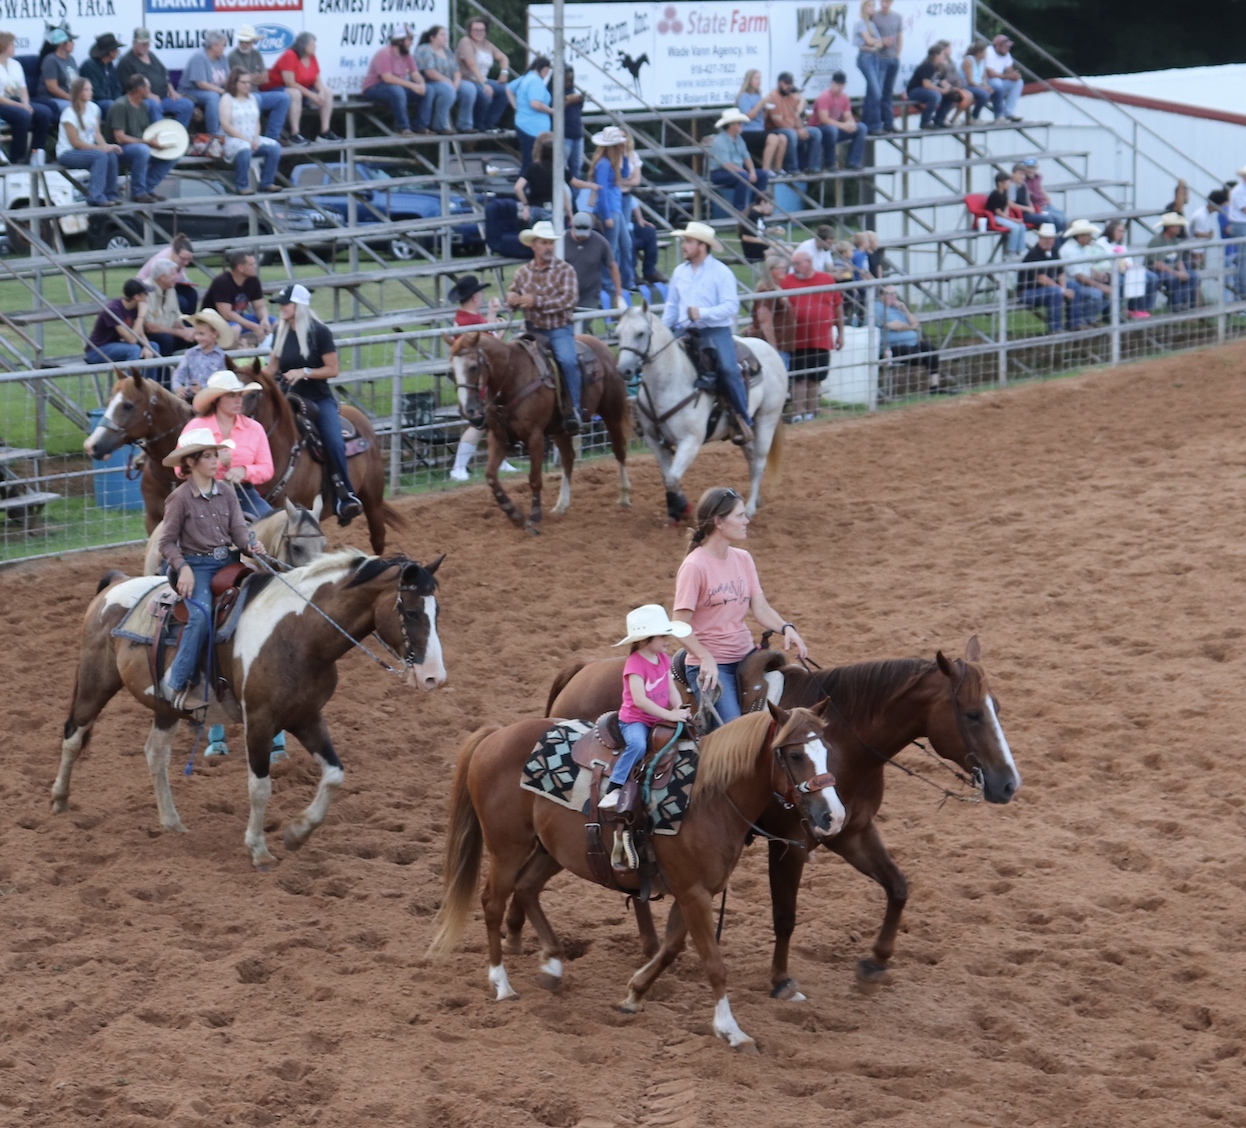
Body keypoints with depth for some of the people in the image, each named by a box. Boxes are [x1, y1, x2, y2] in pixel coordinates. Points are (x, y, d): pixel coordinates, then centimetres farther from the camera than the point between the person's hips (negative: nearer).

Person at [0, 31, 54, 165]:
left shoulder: (15, 65, 14)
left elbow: (23, 90, 12)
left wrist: (26, 104, -8)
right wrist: (20, 106, -20)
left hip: (16, 102, 7)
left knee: (44, 112, -16)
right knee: (23, 115, -35)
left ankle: (36, 153, -10)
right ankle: (17, 160, -26)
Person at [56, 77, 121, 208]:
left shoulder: (93, 108, 4)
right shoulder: (70, 113, -15)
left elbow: (96, 134, 5)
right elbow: (75, 142, -17)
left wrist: (106, 146, -15)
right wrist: (100, 148, -21)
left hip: (87, 149, 6)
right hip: (67, 153, -6)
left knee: (112, 155, -21)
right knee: (100, 156, -30)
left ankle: (110, 194, -12)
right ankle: (95, 197, -28)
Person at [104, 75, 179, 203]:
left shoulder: (142, 105, 9)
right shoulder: (120, 106, -17)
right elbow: (120, 138, -23)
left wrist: (157, 142, -6)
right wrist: (148, 142, -23)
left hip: (140, 144, 8)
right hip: (118, 149, -8)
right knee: (142, 150, -38)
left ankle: (148, 187, 2)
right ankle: (138, 192, -23)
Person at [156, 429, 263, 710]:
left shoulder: (227, 494, 10)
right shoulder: (180, 498, -4)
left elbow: (238, 529, 5)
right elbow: (167, 542, -3)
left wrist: (251, 545, -18)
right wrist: (183, 568, -18)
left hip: (227, 562, 5)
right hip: (196, 566, -5)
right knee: (201, 614, -31)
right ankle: (176, 682, -21)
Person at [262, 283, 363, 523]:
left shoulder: (319, 332, -8)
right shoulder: (282, 333, 8)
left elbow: (333, 369, -8)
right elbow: (272, 368, 15)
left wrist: (304, 372, -20)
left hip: (320, 400, -5)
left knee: (334, 443, -25)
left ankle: (346, 495, -15)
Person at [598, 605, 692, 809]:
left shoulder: (664, 658, 6)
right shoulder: (635, 663, -19)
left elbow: (672, 690, 6)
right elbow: (640, 700, -27)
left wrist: (680, 709, -16)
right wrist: (670, 715, -28)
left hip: (659, 720, 8)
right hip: (634, 719, -8)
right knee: (638, 745, -36)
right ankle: (613, 789, -29)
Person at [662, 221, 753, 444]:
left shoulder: (721, 272, -5)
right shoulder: (680, 272, 13)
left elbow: (731, 306, -13)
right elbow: (672, 306, 19)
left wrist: (702, 313, -24)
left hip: (715, 331, -6)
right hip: (685, 332, 6)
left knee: (728, 369, -25)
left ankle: (744, 421, -14)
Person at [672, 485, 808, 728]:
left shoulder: (743, 559, 7)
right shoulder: (694, 567, -13)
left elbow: (761, 608, 3)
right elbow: (680, 626, -16)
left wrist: (786, 629, -17)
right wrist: (706, 659, -28)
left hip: (745, 656, 7)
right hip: (710, 665, -7)